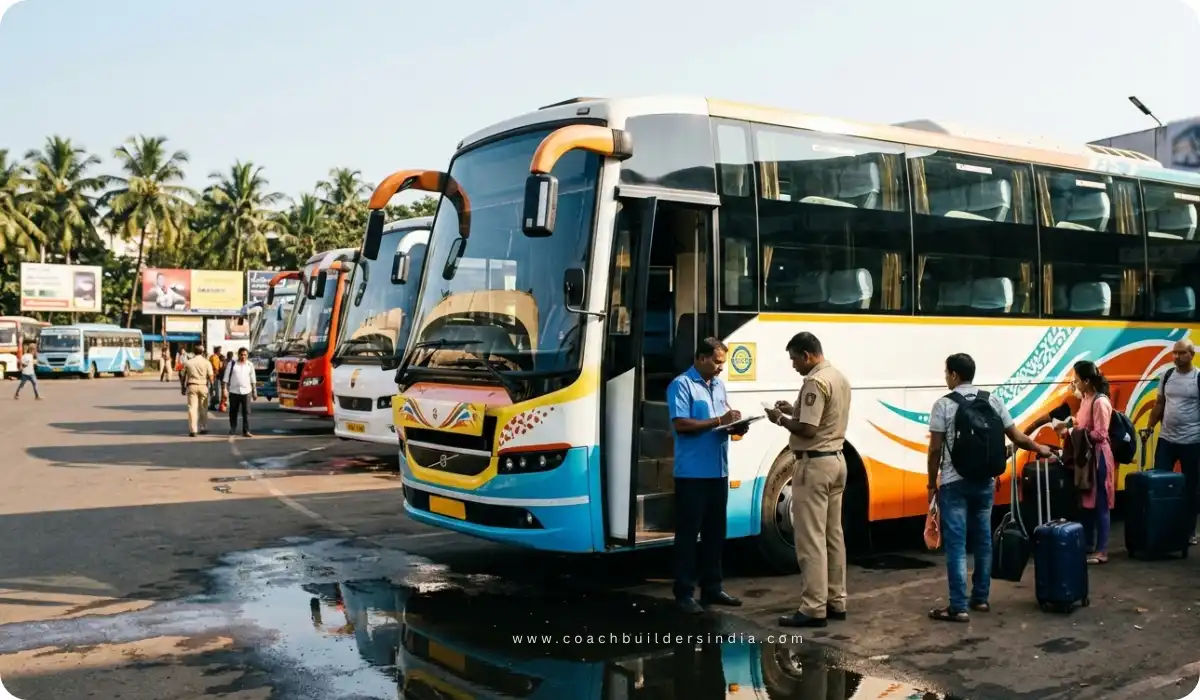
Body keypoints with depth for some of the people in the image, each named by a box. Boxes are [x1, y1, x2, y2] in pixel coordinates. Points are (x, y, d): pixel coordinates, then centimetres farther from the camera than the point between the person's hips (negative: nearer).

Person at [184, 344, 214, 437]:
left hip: (191, 386, 0)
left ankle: (192, 430, -5)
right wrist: (212, 387, 1)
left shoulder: (188, 362, 4)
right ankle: (203, 428, 19)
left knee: (192, 408, 0)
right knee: (203, 408, 11)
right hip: (203, 386, 0)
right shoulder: (207, 362, -2)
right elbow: (210, 376, -6)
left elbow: (184, 376, 7)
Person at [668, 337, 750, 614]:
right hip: (692, 473, -8)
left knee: (715, 532, 14)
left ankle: (712, 588, 24)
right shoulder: (681, 385, -8)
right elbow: (681, 424, -18)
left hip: (718, 472, 8)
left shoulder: (719, 386, 16)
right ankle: (684, 593, 4)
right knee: (688, 533, -2)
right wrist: (718, 421, -20)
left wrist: (735, 426, -1)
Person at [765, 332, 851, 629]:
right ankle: (836, 602, 20)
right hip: (836, 460, 10)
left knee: (811, 539, -5)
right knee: (833, 535, 14)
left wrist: (781, 420, -8)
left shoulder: (815, 382, -18)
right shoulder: (839, 377, 13)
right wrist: (794, 410, 12)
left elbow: (808, 429, -23)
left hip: (815, 464, -10)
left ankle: (814, 609, -3)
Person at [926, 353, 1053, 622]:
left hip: (953, 483, -5)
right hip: (984, 482, 5)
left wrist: (932, 483, 1)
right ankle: (981, 598, 25)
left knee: (956, 544, -3)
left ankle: (958, 607, -3)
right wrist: (1040, 449, 28)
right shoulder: (993, 401, 4)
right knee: (982, 540, 15)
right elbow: (1016, 437, 9)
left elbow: (935, 449, -9)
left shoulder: (943, 405, -9)